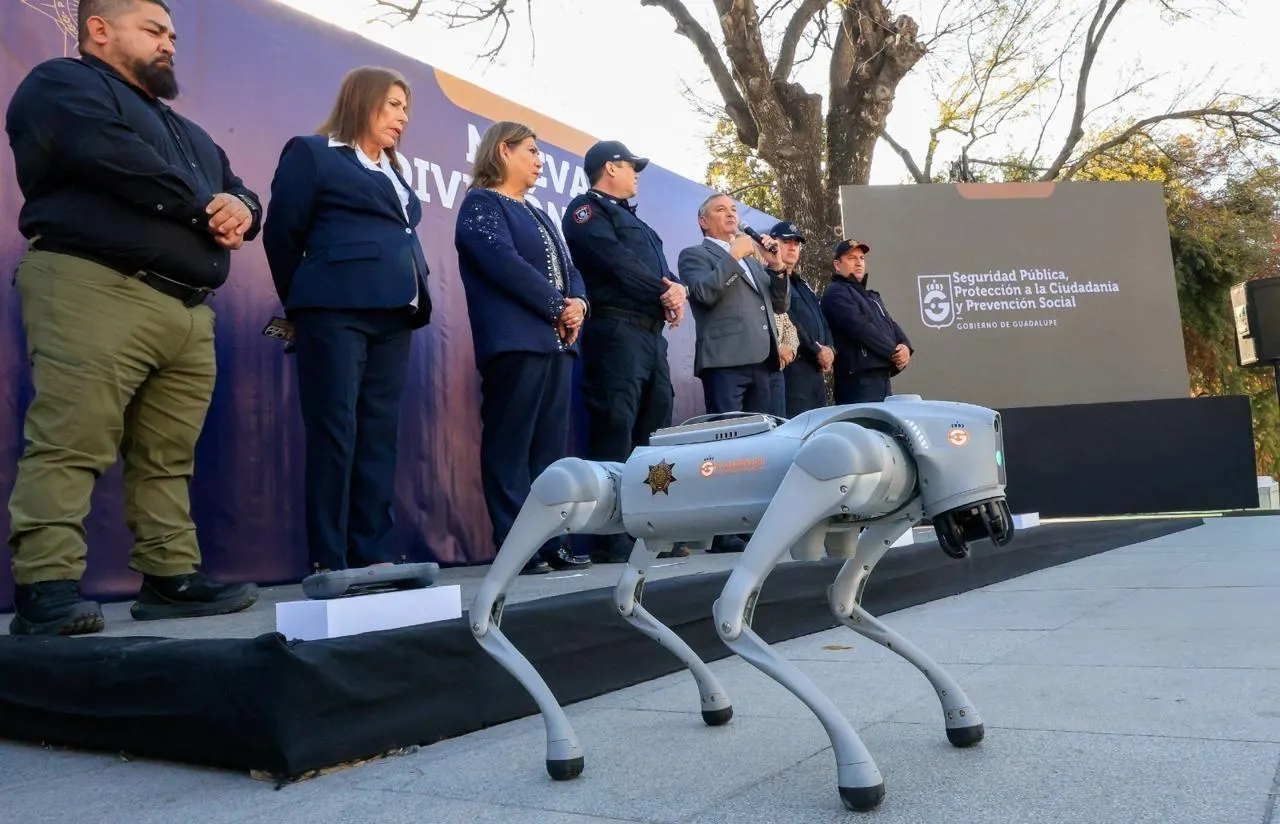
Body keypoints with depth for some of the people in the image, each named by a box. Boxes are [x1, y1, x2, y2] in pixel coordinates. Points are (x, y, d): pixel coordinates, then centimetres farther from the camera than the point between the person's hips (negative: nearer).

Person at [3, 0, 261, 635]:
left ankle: (171, 578, 5)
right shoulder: (63, 84, 7)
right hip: (95, 291, -7)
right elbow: (112, 160, -12)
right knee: (69, 446, -12)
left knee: (168, 459, 3)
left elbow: (237, 189, 26)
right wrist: (202, 207, -2)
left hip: (187, 310, 8)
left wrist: (239, 209, 0)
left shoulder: (185, 132, 33)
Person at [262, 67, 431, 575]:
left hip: (392, 316, 7)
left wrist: (413, 291, 8)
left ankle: (375, 555, 8)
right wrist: (306, 306, 6)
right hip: (337, 311, -7)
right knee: (334, 434, -7)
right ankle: (329, 561, -3)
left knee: (379, 437, 4)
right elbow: (282, 233, 2)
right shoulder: (311, 152, 5)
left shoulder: (392, 171, 26)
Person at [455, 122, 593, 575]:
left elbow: (568, 268, 18)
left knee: (551, 448, 6)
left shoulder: (536, 215, 26)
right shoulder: (482, 204, 1)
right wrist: (558, 307, -10)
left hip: (556, 342, 8)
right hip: (515, 341, -8)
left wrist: (578, 304, -4)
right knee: (511, 446, -7)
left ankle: (550, 541, 9)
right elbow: (505, 264, -13)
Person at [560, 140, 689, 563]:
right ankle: (611, 544, -12)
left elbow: (660, 267, 18)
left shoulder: (632, 219, 29)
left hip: (652, 334, 9)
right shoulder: (586, 210, 2)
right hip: (616, 331, -9)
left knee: (655, 432, 8)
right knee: (615, 431, -13)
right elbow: (618, 263, -13)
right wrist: (662, 293, -7)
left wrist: (678, 289, -4)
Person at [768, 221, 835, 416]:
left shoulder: (802, 285, 26)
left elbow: (822, 322, 24)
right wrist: (817, 351, -11)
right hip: (793, 367, -9)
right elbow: (788, 322, -14)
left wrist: (830, 349, 4)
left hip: (817, 369, 10)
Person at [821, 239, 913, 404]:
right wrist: (893, 353, -10)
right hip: (859, 381, -9)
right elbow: (861, 329, -15)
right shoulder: (836, 293, -4)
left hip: (883, 379, 9)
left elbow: (891, 324, 20)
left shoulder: (872, 296, 27)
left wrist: (905, 347, -2)